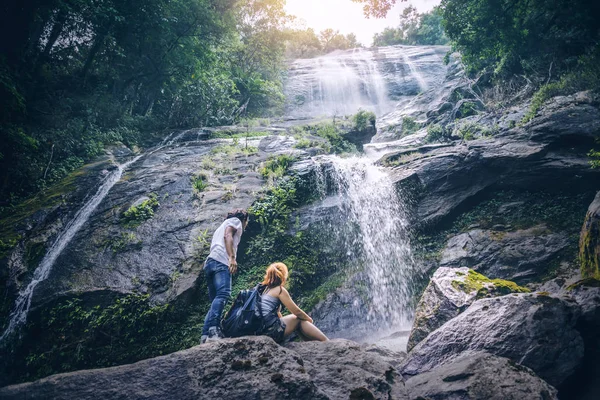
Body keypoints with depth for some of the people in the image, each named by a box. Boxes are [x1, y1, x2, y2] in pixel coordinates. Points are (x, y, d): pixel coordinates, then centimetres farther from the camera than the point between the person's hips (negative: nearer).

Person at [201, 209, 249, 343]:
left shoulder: (222, 226, 40)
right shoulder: (235, 220, 15)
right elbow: (227, 235, -6)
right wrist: (232, 257, -18)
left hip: (210, 262, 9)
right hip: (221, 261, -9)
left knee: (216, 300, 3)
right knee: (223, 295, -25)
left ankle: (205, 335, -9)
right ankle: (213, 329, -42)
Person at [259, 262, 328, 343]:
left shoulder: (266, 290, 19)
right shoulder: (280, 289, -5)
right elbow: (297, 311, -2)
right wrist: (309, 319, 16)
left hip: (261, 331, 8)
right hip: (272, 331, -8)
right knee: (299, 319, 10)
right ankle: (327, 342, 11)